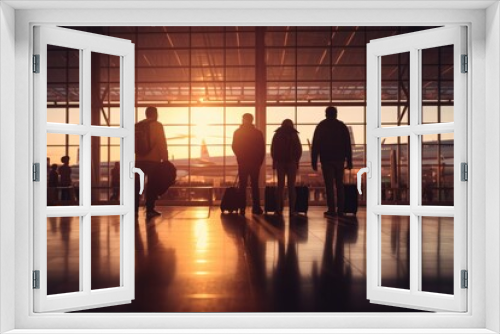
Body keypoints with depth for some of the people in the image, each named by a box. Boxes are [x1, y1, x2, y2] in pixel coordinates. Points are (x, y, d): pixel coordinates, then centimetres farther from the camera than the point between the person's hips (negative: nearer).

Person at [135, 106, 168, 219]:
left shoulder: (137, 126, 11)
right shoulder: (157, 125, -4)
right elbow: (162, 143, -9)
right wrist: (165, 159, -7)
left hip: (139, 160, 4)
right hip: (153, 160, -4)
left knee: (137, 184, 10)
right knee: (152, 184, 1)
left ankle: (135, 209, 10)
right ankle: (150, 210, 0)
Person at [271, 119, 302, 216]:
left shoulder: (277, 135, 5)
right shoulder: (294, 135, -1)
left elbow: (273, 150, 6)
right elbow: (299, 150, -2)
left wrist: (275, 161, 16)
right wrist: (296, 160, 10)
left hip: (280, 162, 2)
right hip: (292, 162, -2)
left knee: (280, 185, 9)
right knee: (291, 186, 1)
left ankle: (279, 209, 2)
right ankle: (292, 210, -4)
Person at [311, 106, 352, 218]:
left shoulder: (321, 126, 3)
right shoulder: (342, 126, 7)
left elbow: (315, 145, -2)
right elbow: (348, 145, 4)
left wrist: (314, 161, 0)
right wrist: (349, 161, 5)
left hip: (326, 159, -2)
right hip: (339, 159, 2)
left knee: (329, 185, -1)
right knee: (339, 185, 8)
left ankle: (331, 210, -5)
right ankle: (340, 210, 5)